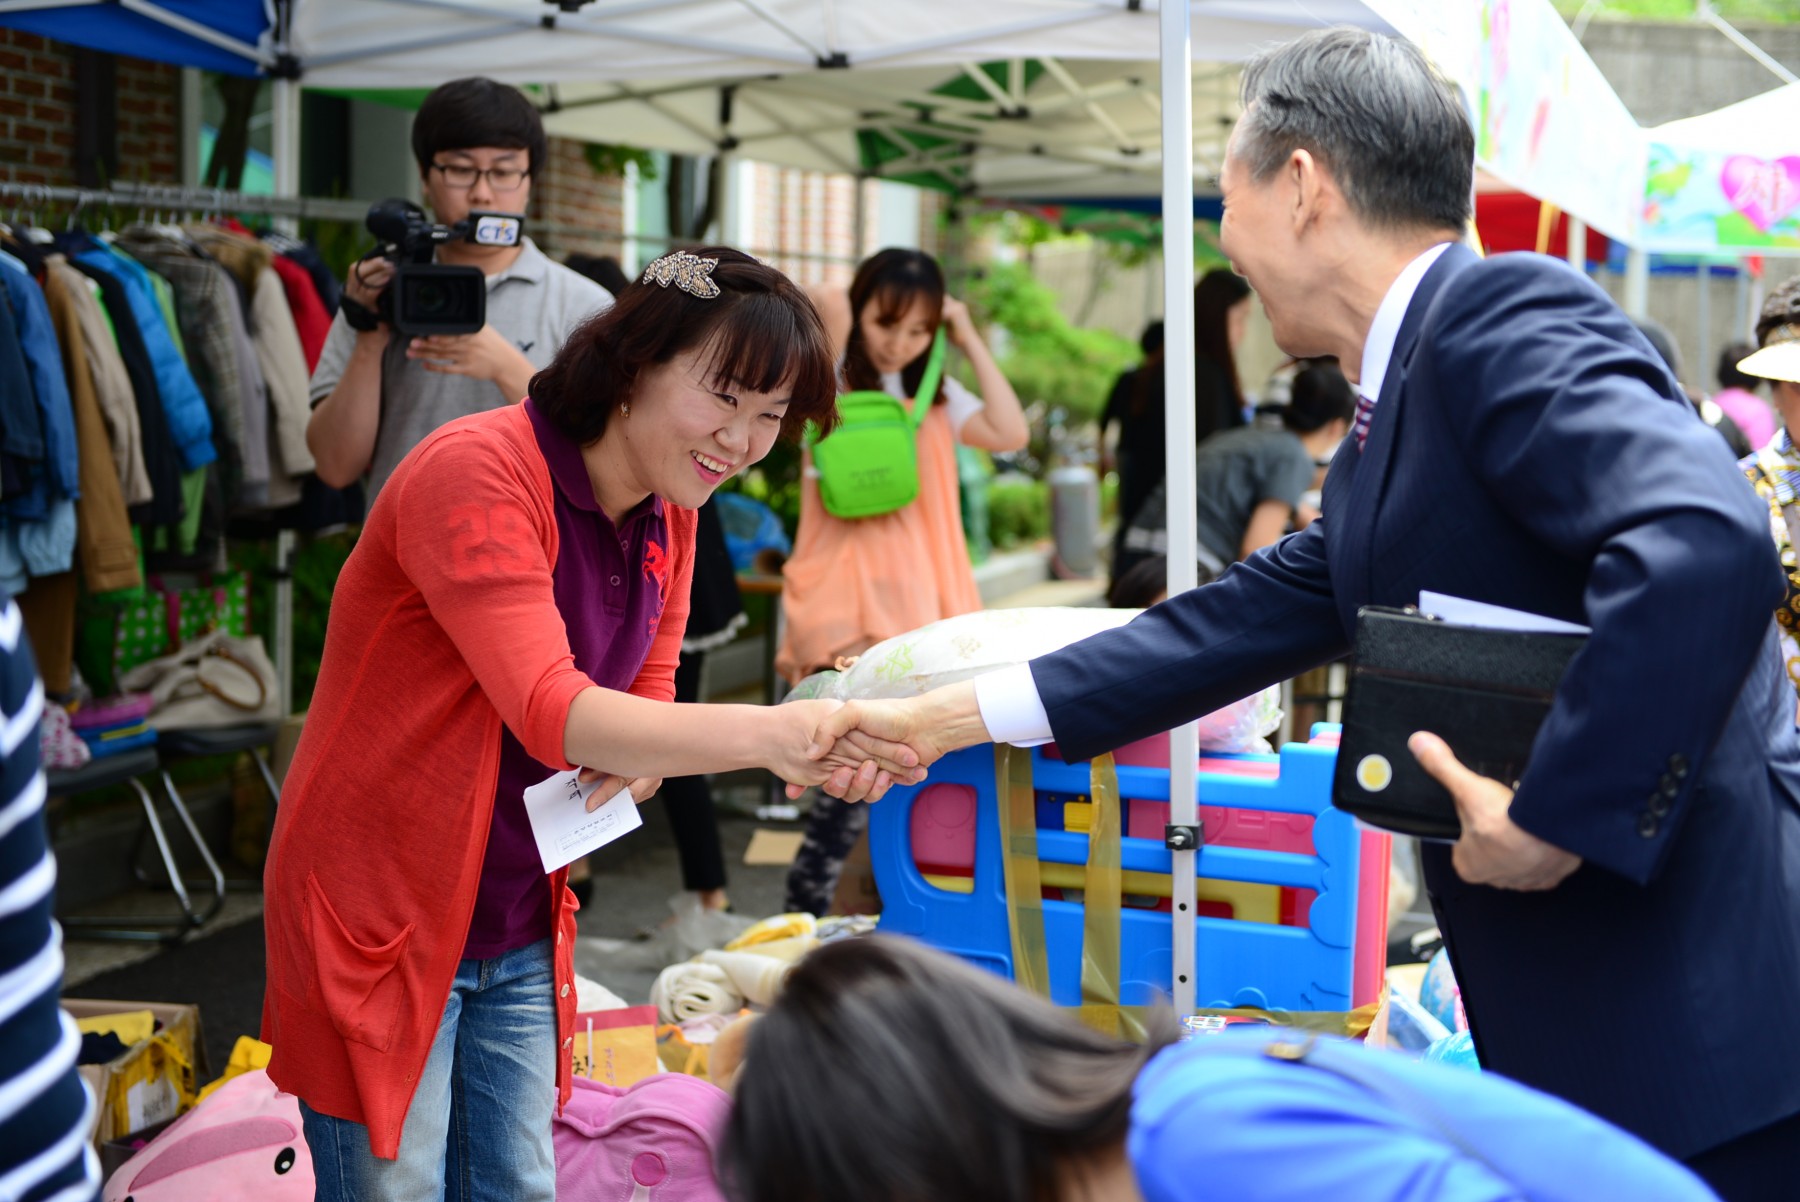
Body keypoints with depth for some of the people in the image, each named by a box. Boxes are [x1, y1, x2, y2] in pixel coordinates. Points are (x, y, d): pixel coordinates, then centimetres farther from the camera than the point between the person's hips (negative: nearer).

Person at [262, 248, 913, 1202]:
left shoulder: (669, 513, 3)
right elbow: (551, 713, -34)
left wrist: (635, 760, -14)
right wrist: (764, 734, -46)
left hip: (520, 931, 7)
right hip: (379, 923, -7)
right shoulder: (476, 474, -23)